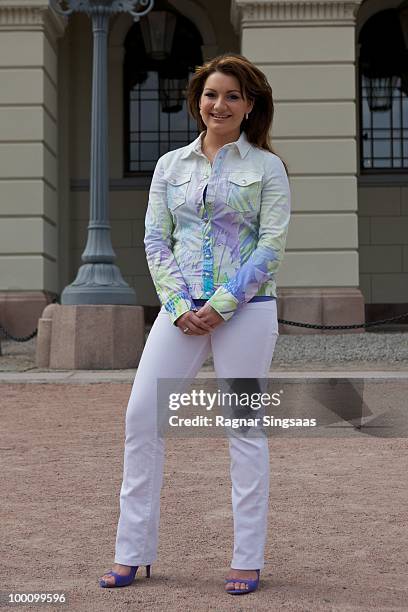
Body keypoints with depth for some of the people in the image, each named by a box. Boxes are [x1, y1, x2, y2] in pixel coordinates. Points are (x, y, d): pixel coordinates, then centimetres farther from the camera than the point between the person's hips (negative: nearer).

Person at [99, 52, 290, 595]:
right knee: (141, 416, -2)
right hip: (181, 309, 4)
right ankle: (133, 551, 10)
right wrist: (178, 304, -7)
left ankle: (248, 560, 12)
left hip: (246, 309, -3)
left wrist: (221, 306, -13)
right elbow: (155, 241, 7)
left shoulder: (266, 167, 2)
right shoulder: (171, 165, 11)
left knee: (245, 428, 2)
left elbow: (271, 248, -5)